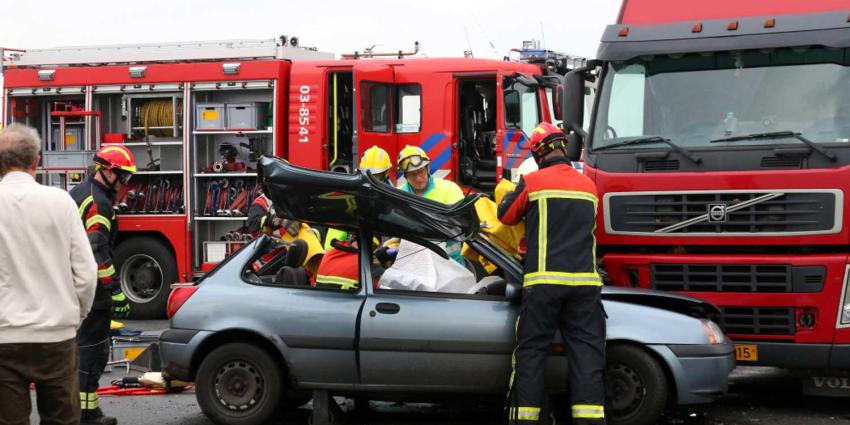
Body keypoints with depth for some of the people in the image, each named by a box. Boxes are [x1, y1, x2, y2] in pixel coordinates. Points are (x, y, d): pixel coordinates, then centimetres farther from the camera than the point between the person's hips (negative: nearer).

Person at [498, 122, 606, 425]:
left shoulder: (533, 182, -1)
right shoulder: (589, 186, 13)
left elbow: (505, 215, 12)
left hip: (543, 280, -3)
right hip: (585, 280, 3)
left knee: (531, 351, 4)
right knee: (586, 354, 3)